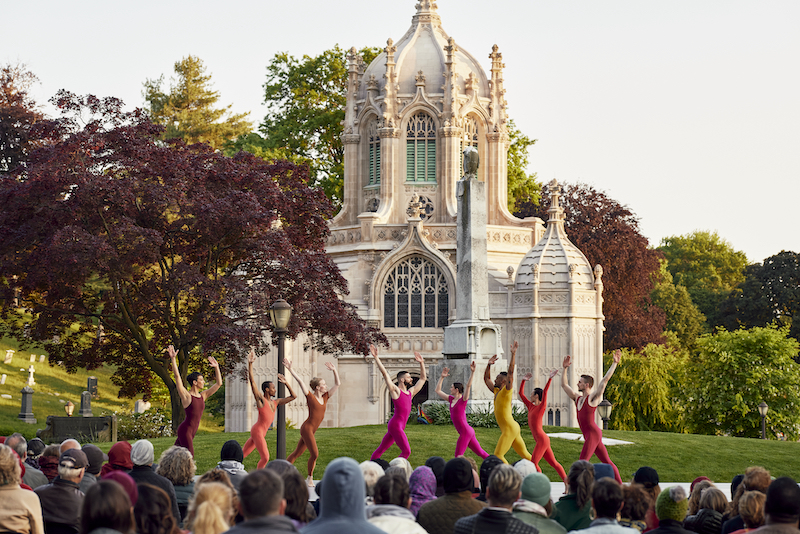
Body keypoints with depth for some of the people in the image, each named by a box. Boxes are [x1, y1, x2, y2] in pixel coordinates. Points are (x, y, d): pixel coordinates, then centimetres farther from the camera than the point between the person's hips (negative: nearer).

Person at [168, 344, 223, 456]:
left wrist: (216, 367, 13)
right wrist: (173, 359, -21)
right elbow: (177, 376, -16)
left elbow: (218, 383, 16)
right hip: (185, 430, -7)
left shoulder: (203, 395, 10)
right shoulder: (186, 395, -8)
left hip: (192, 431, 7)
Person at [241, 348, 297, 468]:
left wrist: (286, 383, 13)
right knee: (265, 457, -9)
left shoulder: (275, 403, 14)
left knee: (242, 454, 7)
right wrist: (250, 364, -21)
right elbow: (252, 381, -14)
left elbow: (293, 396, 21)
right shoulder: (260, 399, -5)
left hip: (262, 433, 7)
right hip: (257, 430, -7)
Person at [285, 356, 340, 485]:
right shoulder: (310, 396, -7)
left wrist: (334, 370, 10)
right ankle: (310, 478, 2)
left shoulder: (325, 397, 9)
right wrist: (291, 370, -18)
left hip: (311, 430, 7)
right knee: (314, 454, -12)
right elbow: (300, 381, -13)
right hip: (307, 428, -7)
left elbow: (337, 384, 15)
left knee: (297, 453, 12)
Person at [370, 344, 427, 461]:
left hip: (400, 426, 8)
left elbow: (423, 378, 27)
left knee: (381, 449, 10)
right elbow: (384, 373, -10)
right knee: (406, 451, -11)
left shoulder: (411, 392, 15)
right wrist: (376, 357, -14)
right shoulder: (395, 390, -5)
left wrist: (421, 363, 22)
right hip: (395, 425, -8)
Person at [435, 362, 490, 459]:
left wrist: (472, 372, -27)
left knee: (458, 455, -4)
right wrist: (442, 377, 16)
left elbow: (468, 385, -21)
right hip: (463, 432, 7)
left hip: (466, 431, -7)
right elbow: (438, 390, 20)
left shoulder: (463, 399, -8)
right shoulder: (451, 399, 12)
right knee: (480, 452, 9)